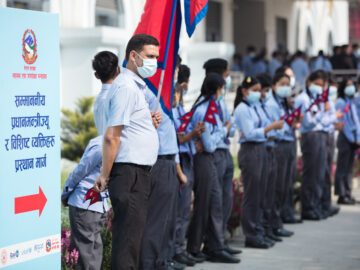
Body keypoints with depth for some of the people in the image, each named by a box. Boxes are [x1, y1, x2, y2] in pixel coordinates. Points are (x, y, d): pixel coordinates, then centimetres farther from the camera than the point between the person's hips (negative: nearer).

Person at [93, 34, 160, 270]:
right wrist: (105, 175, -15)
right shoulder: (126, 86, -13)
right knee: (128, 236, -10)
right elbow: (111, 137, -17)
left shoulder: (137, 86, 19)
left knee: (132, 234, 12)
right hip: (130, 172, -10)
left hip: (139, 173, 10)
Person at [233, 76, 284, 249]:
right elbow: (250, 134, -17)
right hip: (249, 151, -9)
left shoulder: (254, 108, 17)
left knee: (259, 194, 11)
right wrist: (271, 127, -18)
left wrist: (273, 128, 3)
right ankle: (251, 236, 1)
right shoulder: (242, 109, -10)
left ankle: (258, 233, 18)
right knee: (251, 195, -4)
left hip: (260, 150, 9)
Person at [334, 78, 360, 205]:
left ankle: (347, 193, 13)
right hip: (345, 138, -8)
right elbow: (343, 122, -11)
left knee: (349, 168, 10)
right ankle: (341, 195, -5)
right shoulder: (340, 102, -7)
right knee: (342, 168, -5)